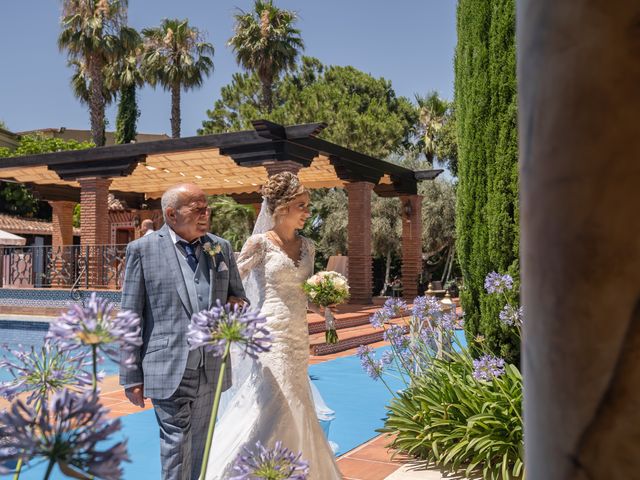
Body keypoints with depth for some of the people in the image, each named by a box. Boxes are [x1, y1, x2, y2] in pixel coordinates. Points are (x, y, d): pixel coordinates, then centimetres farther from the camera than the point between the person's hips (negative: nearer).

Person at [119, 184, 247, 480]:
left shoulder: (221, 248, 8)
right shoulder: (142, 249, -4)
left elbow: (238, 296, 19)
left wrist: (236, 305, -7)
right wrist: (131, 377, -4)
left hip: (211, 371, 5)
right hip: (169, 372, -4)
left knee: (201, 447, 17)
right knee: (177, 445, -1)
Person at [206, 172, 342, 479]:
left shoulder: (307, 246, 10)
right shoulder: (261, 242, -8)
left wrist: (321, 308, -1)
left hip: (298, 339, 7)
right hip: (272, 337, -7)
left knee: (296, 413, 13)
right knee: (274, 408, -7)